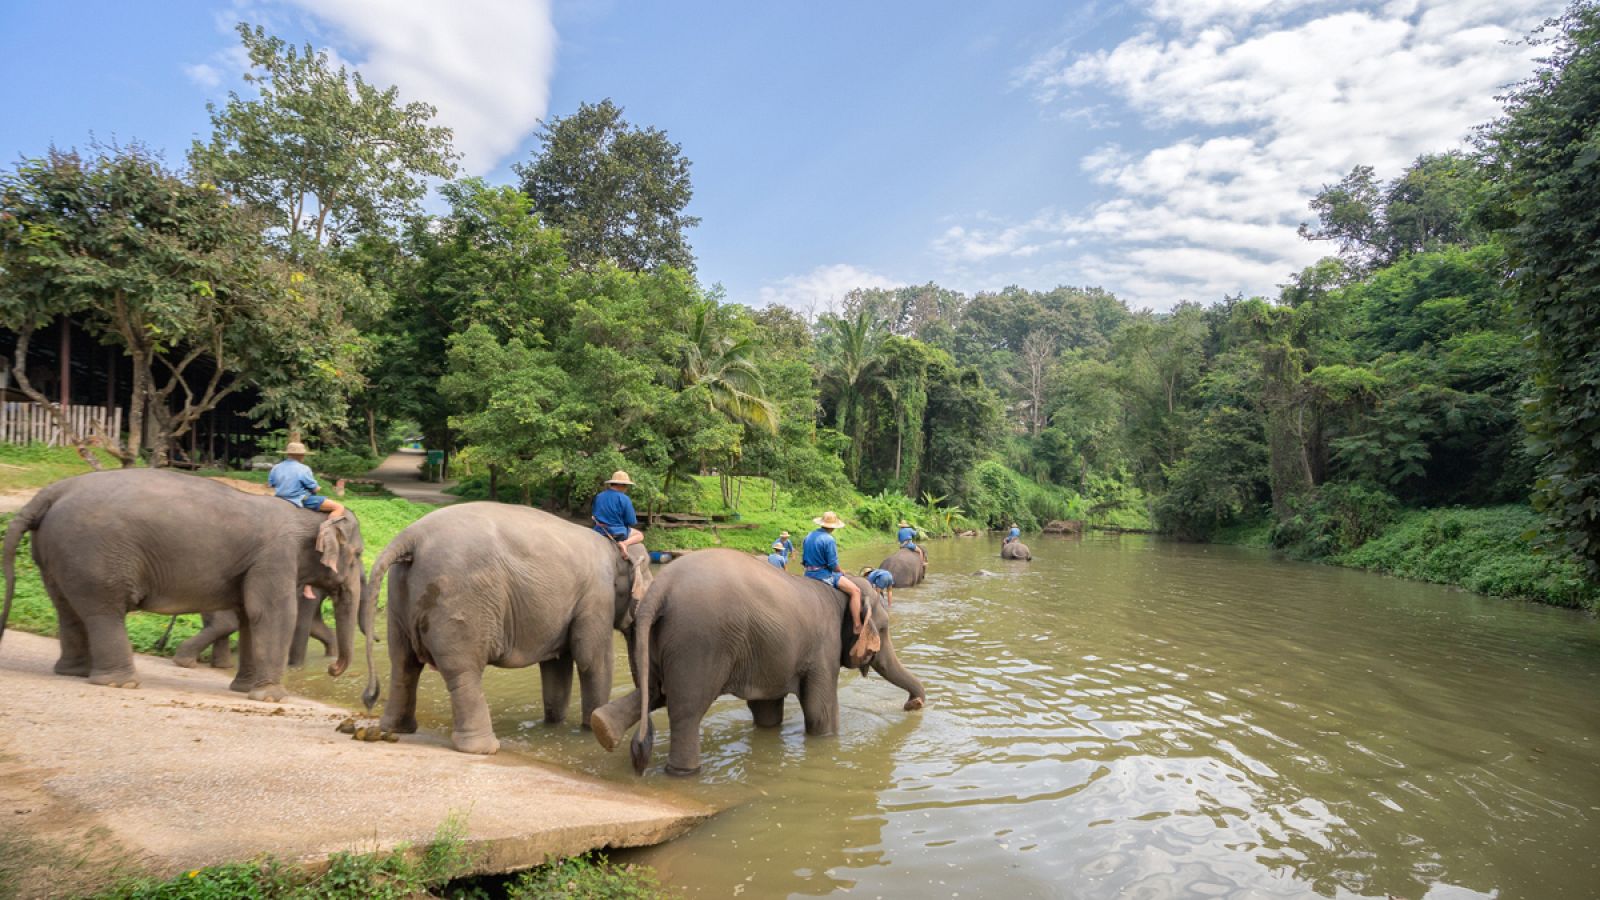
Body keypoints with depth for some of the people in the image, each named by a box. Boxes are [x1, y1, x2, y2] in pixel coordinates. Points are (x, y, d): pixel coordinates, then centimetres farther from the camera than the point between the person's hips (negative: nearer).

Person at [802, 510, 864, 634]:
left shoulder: (808, 537, 9)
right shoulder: (829, 540, -14)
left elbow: (803, 560, 15)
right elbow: (833, 565, -15)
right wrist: (841, 572, 4)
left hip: (808, 574, 9)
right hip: (824, 574, -8)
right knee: (855, 591, -10)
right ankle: (857, 626, -17)